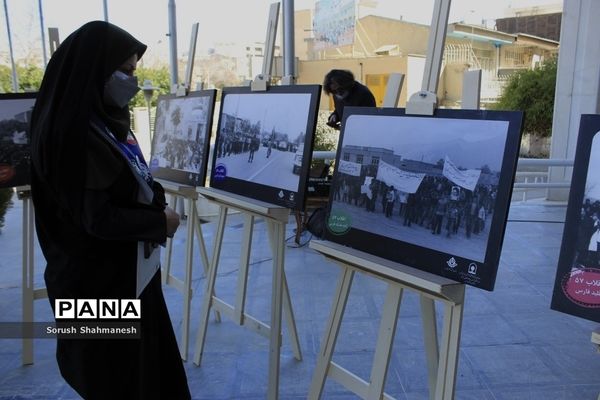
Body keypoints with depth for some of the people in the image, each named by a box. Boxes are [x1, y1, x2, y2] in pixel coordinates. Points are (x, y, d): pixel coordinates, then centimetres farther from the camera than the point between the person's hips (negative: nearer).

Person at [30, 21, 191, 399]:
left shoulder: (107, 121, 3)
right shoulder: (74, 135, -26)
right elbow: (97, 217, -26)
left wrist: (158, 200, -4)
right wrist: (159, 221, -14)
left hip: (128, 267, 9)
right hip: (99, 277, -9)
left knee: (146, 354, 24)